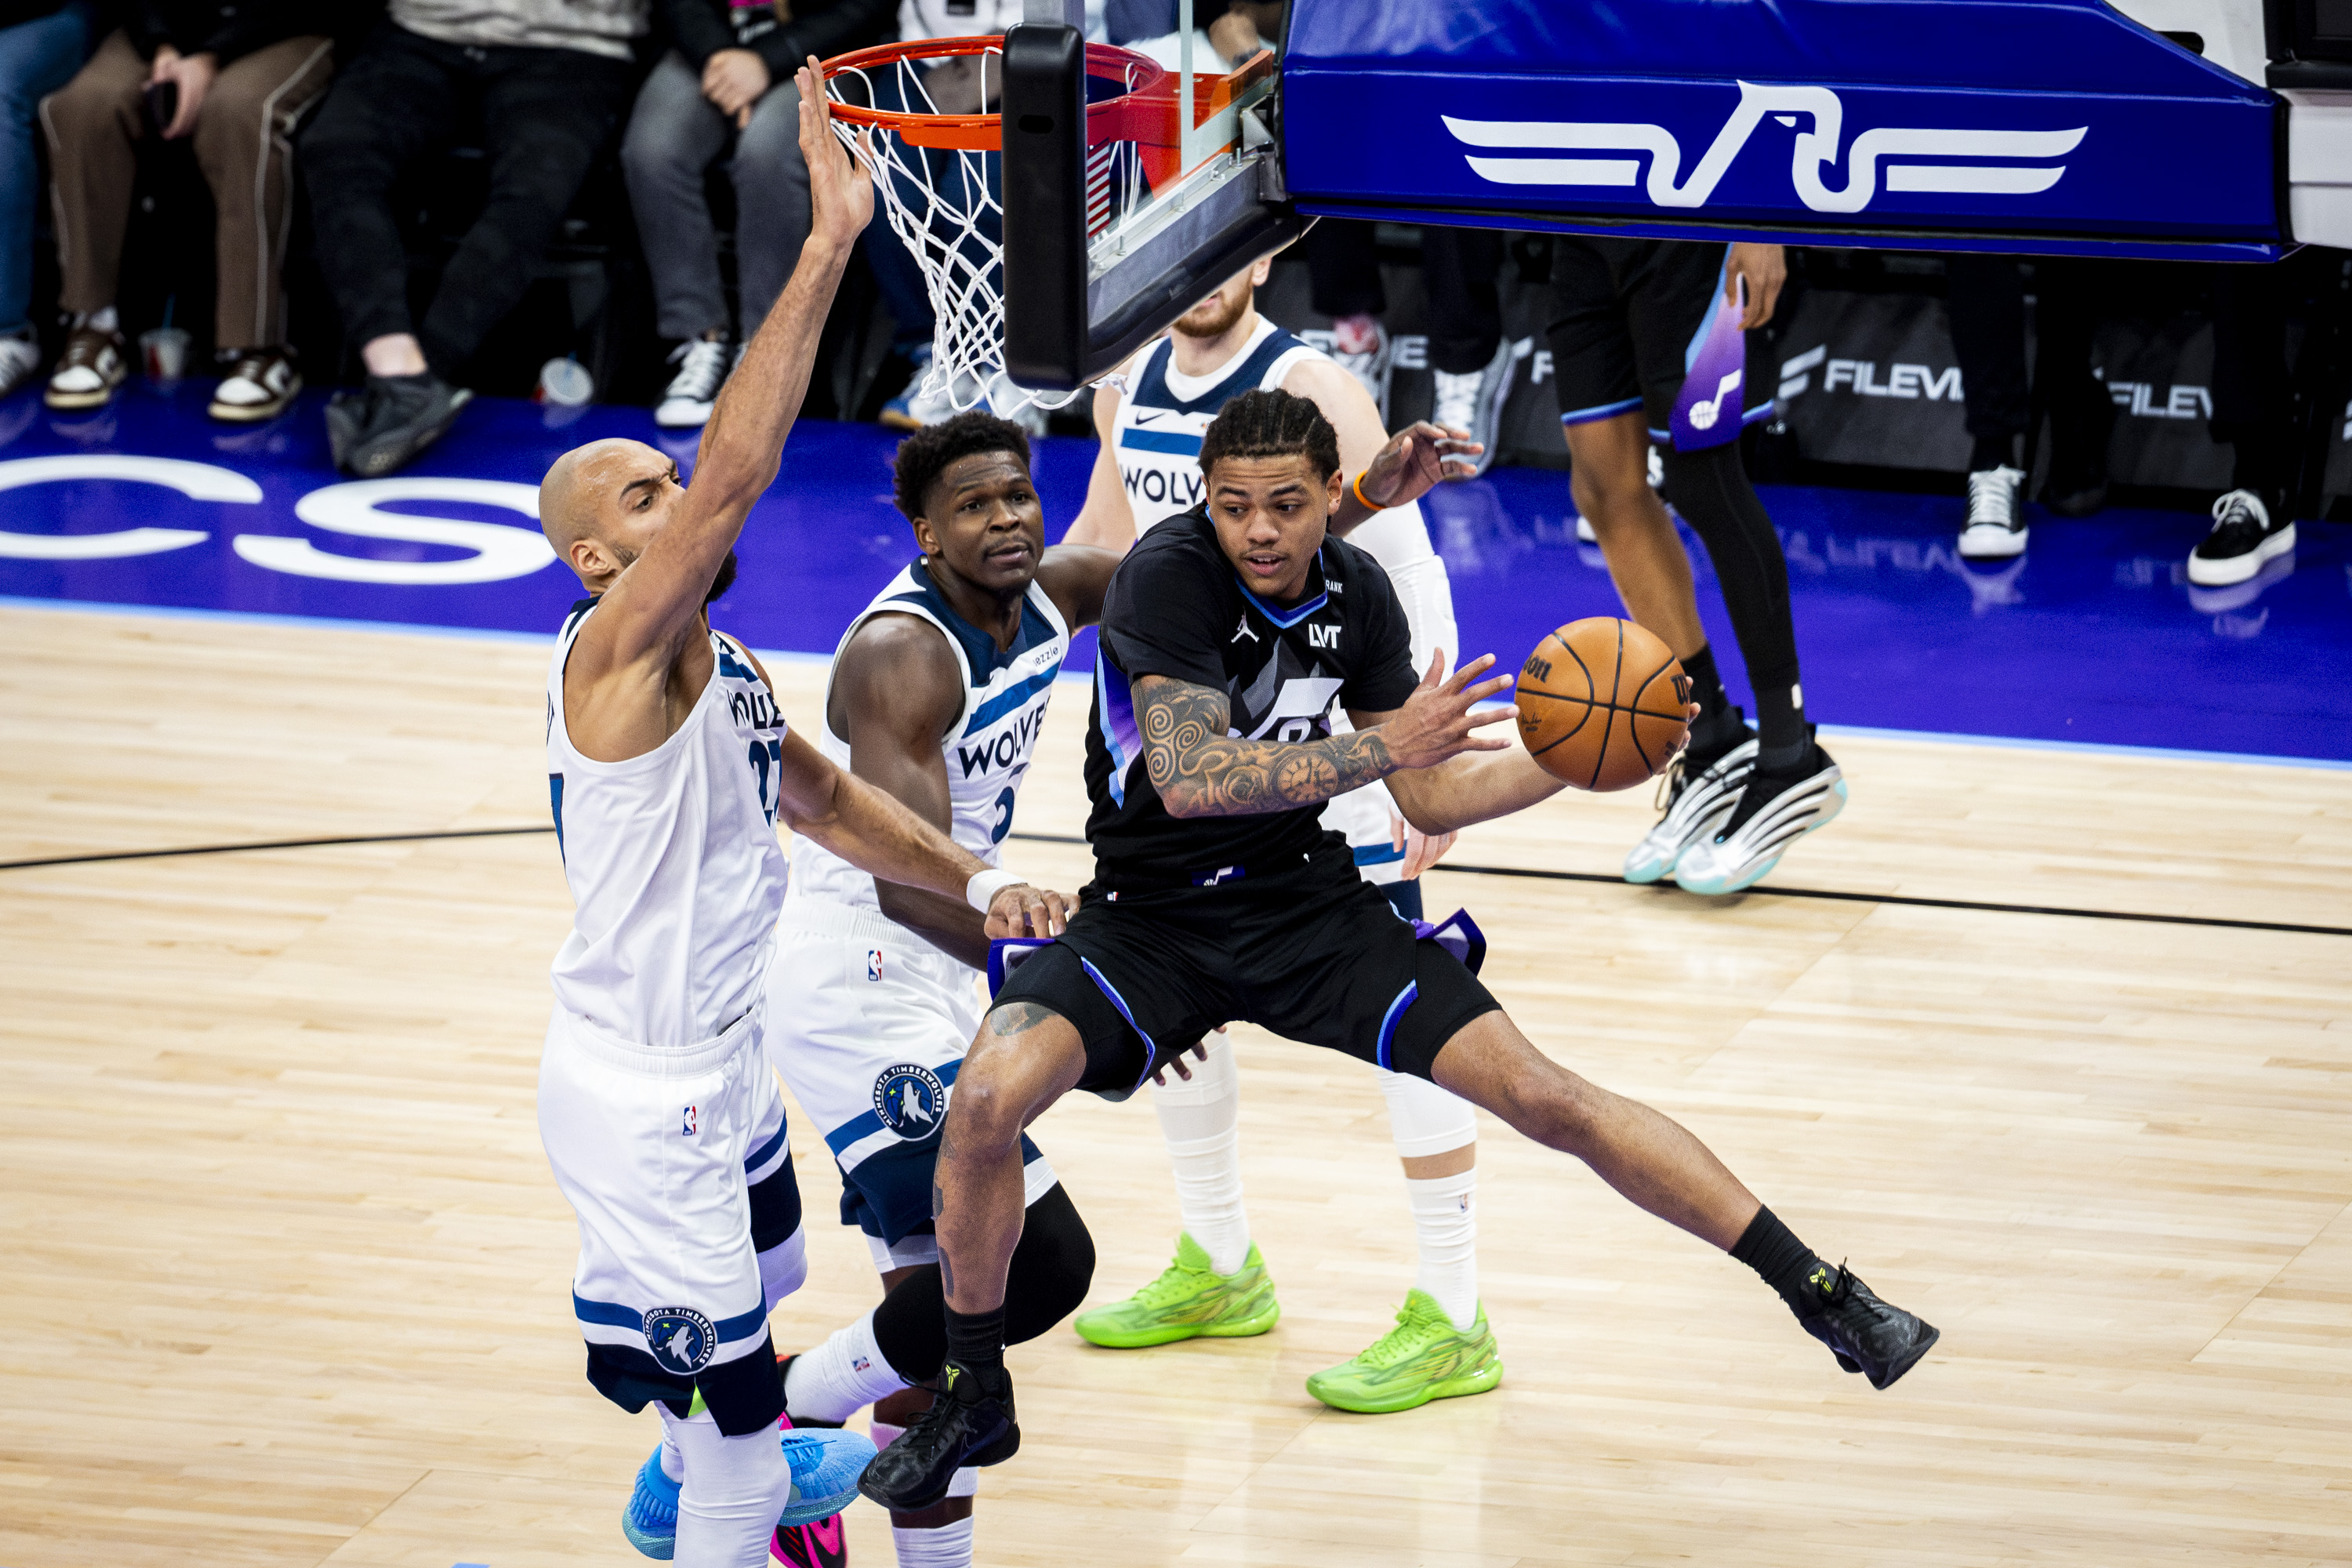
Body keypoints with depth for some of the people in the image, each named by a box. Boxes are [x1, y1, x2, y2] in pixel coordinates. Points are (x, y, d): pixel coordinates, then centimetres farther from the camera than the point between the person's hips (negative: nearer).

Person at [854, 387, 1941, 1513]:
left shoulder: (1354, 593, -4)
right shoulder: (1170, 574, -21)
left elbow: (1429, 797, 6)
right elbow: (1188, 778, -33)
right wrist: (1384, 746, -38)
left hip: (1304, 906, 3)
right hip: (1148, 914, -3)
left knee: (1543, 1095, -7)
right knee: (989, 1095, -29)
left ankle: (1821, 1295, 2)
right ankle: (972, 1397, -7)